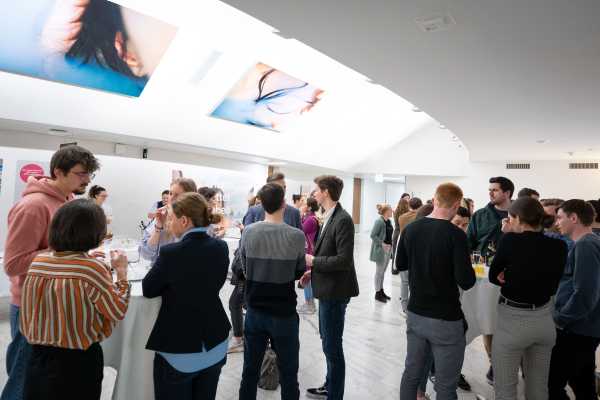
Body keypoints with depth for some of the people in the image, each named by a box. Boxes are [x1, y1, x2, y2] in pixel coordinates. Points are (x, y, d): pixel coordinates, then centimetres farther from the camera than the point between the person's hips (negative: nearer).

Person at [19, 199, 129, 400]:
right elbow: (118, 311, -14)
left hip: (38, 357, 5)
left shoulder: (37, 262, -6)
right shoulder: (92, 268, -24)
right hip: (79, 361, -5)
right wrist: (121, 271, -6)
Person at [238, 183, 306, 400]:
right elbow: (299, 273, -1)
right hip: (284, 313, -3)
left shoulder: (249, 232, -8)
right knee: (288, 373, 12)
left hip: (255, 311, 3)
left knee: (250, 371, 17)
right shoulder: (296, 236, -16)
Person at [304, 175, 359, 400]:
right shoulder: (329, 218, 10)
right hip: (327, 288, 10)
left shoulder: (343, 220, -20)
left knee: (332, 346, 3)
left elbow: (344, 260, -25)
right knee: (328, 342, 22)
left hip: (335, 291, -10)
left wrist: (313, 261, -16)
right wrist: (313, 271, 7)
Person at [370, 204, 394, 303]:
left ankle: (381, 291, 29)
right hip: (380, 250, -8)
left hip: (387, 249, 8)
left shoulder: (389, 221, 8)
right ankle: (377, 293, 14)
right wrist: (382, 243, -21)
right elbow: (373, 235, -19)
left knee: (383, 271, 17)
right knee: (379, 271, 3)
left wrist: (390, 244, 5)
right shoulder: (379, 221, -17)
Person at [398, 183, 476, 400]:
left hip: (415, 314, 6)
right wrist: (467, 266, -1)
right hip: (446, 319, -5)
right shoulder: (455, 234, -18)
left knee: (411, 375, 19)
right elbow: (466, 282, -20)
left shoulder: (411, 229, -1)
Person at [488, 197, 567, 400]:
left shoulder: (511, 240, -18)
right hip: (544, 320, 5)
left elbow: (493, 276, -4)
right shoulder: (559, 246, -4)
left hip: (513, 321, -5)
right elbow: (552, 287, 5)